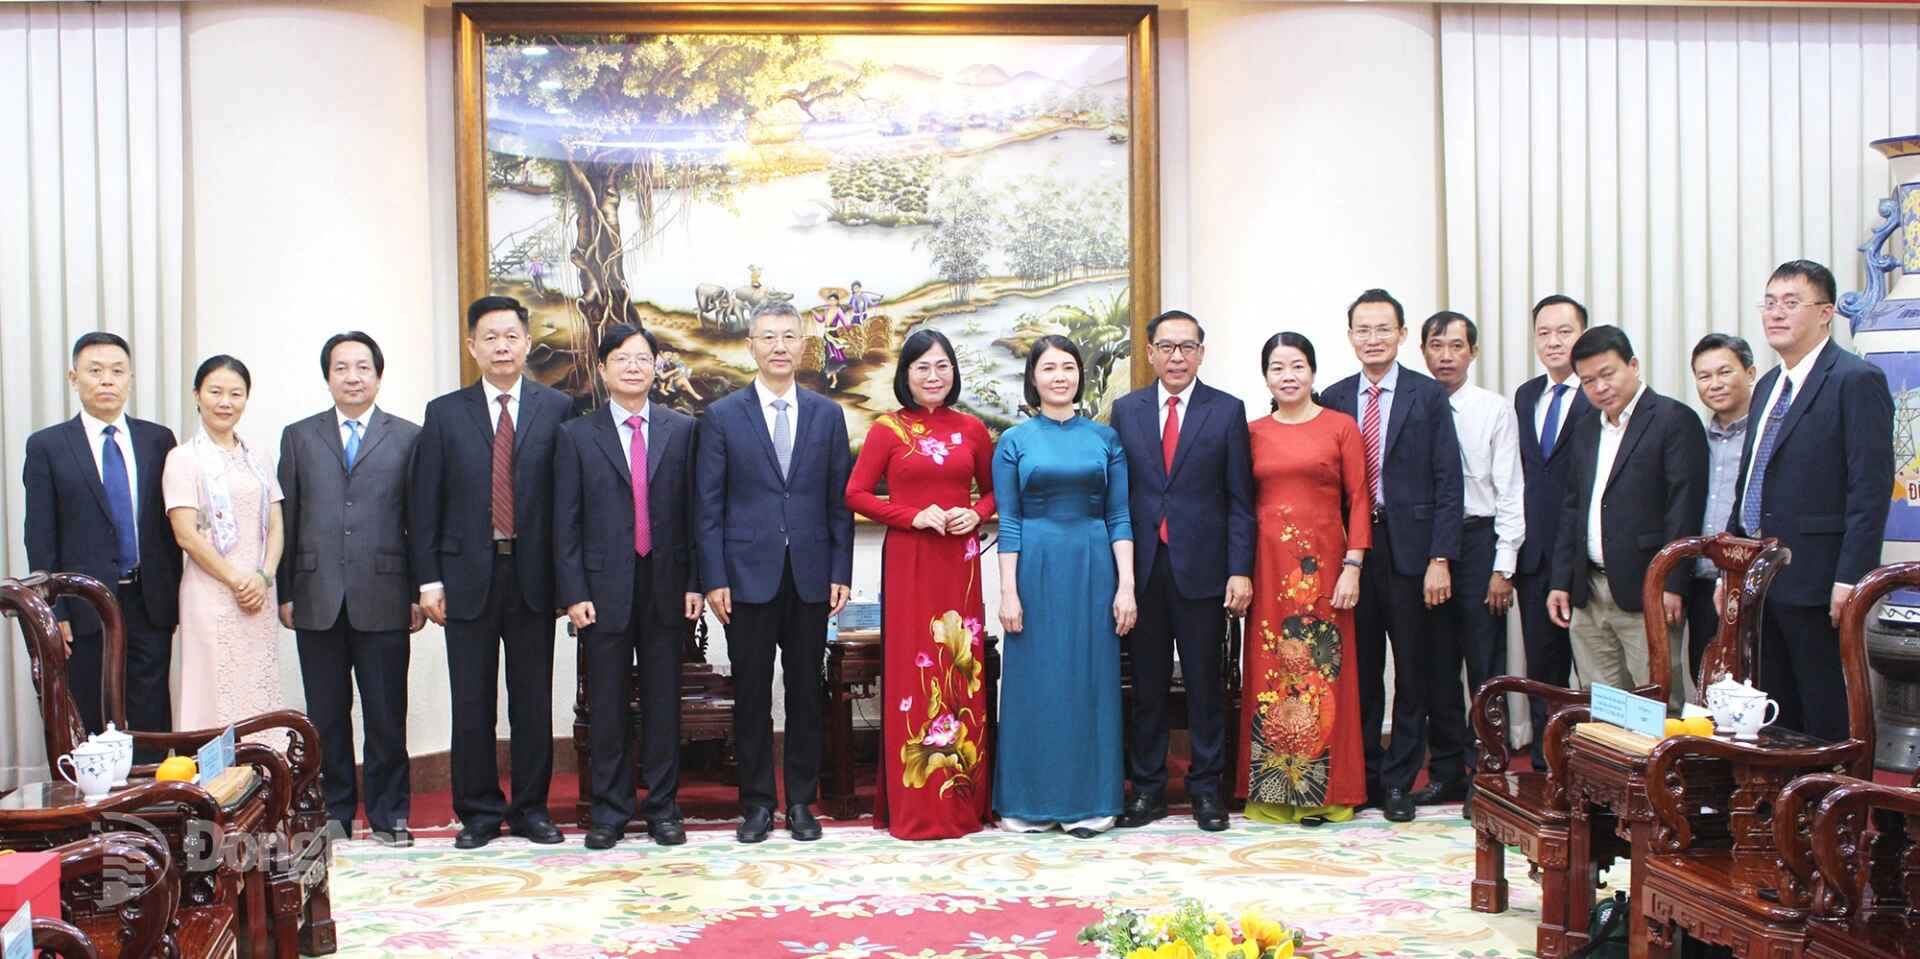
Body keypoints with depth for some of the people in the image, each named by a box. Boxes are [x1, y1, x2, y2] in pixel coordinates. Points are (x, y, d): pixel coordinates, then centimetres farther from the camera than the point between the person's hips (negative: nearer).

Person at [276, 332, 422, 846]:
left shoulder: (408, 438, 5)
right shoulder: (299, 437, 11)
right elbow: (285, 519, 9)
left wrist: (419, 592, -1)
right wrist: (284, 592, 3)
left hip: (382, 598, -2)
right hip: (317, 598, 2)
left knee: (386, 714, 2)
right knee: (326, 715, 8)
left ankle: (389, 815, 13)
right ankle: (334, 812, 19)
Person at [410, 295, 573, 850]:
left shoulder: (557, 410, 4)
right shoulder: (445, 413, 6)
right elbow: (424, 503, 4)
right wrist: (429, 579, -3)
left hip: (534, 575, 0)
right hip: (468, 575, 0)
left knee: (534, 699, 6)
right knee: (472, 702, 5)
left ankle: (531, 808, 17)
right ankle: (478, 811, 17)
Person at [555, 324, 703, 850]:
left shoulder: (681, 430, 6)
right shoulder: (576, 435, 4)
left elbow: (693, 510, 5)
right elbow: (566, 523, 1)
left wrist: (695, 582, -1)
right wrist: (574, 593, -6)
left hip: (666, 585, 1)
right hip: (604, 586, -1)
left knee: (663, 700, 7)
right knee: (607, 703, 5)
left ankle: (663, 807, 17)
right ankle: (609, 810, 16)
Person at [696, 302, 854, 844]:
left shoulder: (827, 414, 7)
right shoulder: (722, 416, 2)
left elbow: (839, 500, 7)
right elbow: (709, 505, -1)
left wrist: (841, 573, 0)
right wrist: (714, 579, -7)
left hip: (811, 576, 2)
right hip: (748, 575, -1)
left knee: (806, 692, 8)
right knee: (752, 693, 4)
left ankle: (801, 801, 18)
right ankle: (757, 802, 15)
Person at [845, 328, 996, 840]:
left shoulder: (971, 429, 8)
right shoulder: (888, 429, 0)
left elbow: (992, 490, 17)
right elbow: (856, 494, -2)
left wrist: (976, 514, -4)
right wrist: (913, 516, -11)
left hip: (959, 562, 3)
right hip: (908, 561, -3)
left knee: (962, 672, 5)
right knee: (911, 673, -2)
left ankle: (963, 800, 15)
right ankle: (913, 807, 7)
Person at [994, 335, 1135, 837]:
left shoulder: (1105, 438, 6)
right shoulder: (1014, 442, 4)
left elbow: (1119, 516, 4)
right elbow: (1009, 521, 1)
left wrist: (1126, 585, -4)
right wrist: (1008, 591, -6)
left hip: (1093, 569, 1)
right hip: (1036, 569, -1)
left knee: (1090, 680, 5)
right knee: (1034, 682, 4)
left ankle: (1089, 801, 15)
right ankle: (1031, 801, 14)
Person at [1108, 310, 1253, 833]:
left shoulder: (1227, 411, 3)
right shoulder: (1126, 410, 8)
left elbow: (1239, 499, 0)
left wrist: (1240, 570, -7)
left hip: (1202, 568, -1)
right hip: (1142, 567, 2)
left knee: (1205, 682, 5)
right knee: (1147, 684, 8)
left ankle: (1206, 787, 16)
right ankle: (1147, 786, 17)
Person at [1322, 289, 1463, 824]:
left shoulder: (1429, 396, 0)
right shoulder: (1334, 400, 8)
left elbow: (1447, 483, -4)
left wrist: (1440, 560, -11)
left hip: (1410, 550, -2)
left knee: (1412, 674, 6)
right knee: (1360, 672, 9)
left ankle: (1398, 781, 17)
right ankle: (1364, 775, 21)